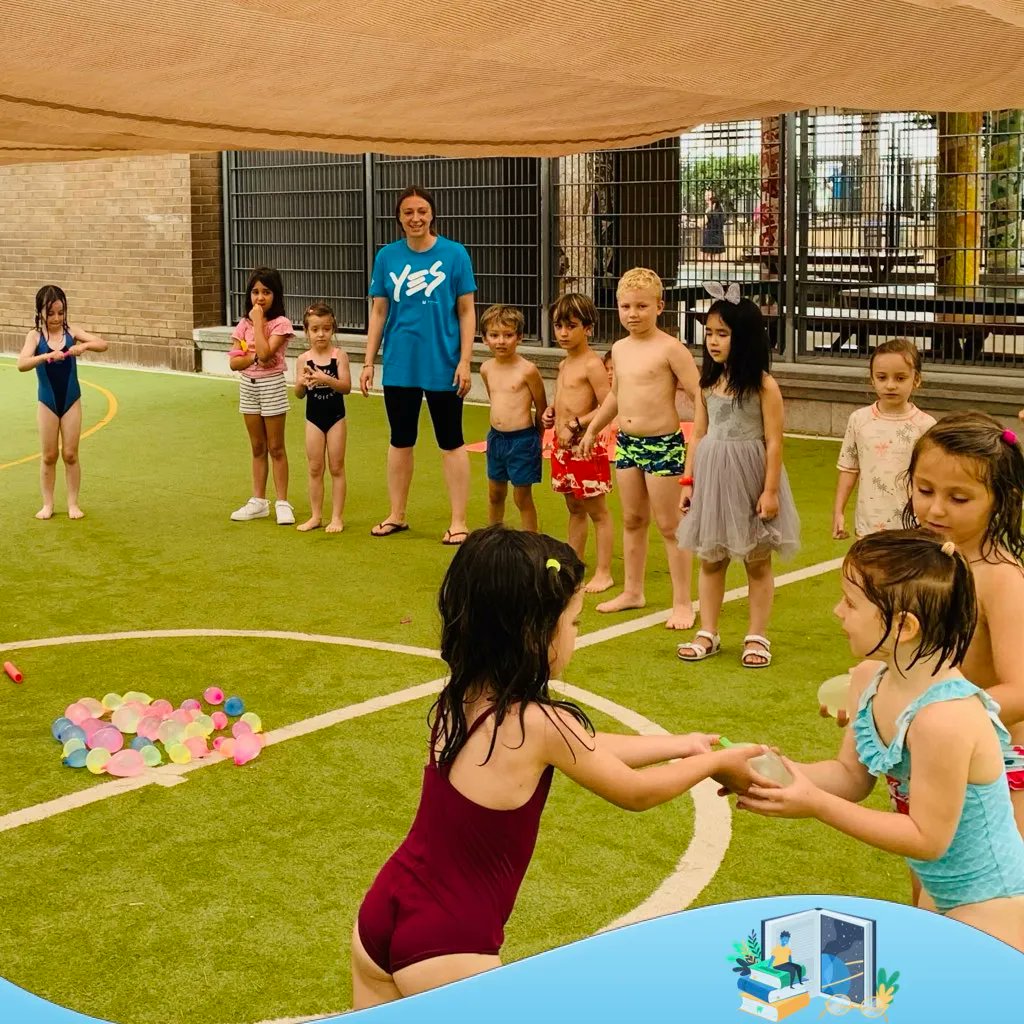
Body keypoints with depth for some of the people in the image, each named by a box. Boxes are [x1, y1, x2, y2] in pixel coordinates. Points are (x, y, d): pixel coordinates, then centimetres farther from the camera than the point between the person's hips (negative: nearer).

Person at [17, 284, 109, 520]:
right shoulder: (35, 335, -8)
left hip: (71, 401, 1)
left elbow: (103, 345, -9)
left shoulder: (71, 332, -3)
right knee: (48, 456, 7)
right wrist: (47, 356, -38)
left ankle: (73, 503, 15)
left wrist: (84, 346, -29)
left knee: (70, 454, 5)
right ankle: (47, 504, 18)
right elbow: (22, 364, -23)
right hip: (47, 403, -1)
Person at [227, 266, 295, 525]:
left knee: (276, 448, 0)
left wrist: (258, 321, -17)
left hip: (272, 386, -5)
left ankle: (282, 503, 5)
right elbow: (233, 362, 0)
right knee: (258, 448, 12)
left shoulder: (281, 323, -10)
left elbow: (265, 353, -25)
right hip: (248, 386, 5)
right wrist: (254, 358, -18)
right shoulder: (244, 324, 5)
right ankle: (258, 501, 18)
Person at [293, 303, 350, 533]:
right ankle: (316, 516, 17)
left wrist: (326, 379, -30)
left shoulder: (339, 356, -7)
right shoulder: (304, 359, -2)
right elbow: (299, 394, -1)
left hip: (336, 417, -2)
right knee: (315, 469, 9)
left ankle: (337, 517, 11)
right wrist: (302, 383, -22)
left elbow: (346, 387, -16)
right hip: (313, 418, 2)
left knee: (336, 468, 5)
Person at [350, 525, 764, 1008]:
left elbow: (585, 749, 15)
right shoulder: (537, 724, -21)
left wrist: (681, 744, 23)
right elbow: (635, 792, -3)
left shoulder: (461, 700, 0)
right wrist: (716, 763, 13)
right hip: (443, 946, -7)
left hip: (384, 912, 7)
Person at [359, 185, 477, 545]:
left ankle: (458, 522, 12)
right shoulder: (387, 257, 2)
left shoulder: (454, 254, -5)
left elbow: (466, 311, -3)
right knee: (400, 441, 14)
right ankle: (396, 515, 27)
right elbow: (378, 312, 6)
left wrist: (464, 361, -8)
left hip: (442, 366, -3)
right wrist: (368, 362, 2)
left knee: (451, 444, 5)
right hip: (399, 365, 3)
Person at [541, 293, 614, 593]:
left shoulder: (592, 364, -14)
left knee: (597, 512, 0)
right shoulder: (564, 365, 12)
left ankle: (603, 573, 6)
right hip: (563, 447, 9)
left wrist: (576, 425, -22)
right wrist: (551, 412, 8)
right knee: (574, 509, 18)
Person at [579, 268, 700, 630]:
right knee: (632, 520, 16)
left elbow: (700, 396, -15)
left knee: (669, 525, -1)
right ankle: (632, 591, 29)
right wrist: (592, 429, 30)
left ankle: (683, 602, 8)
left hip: (663, 444, -7)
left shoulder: (669, 349, -13)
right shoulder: (619, 349, 9)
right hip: (626, 443, 7)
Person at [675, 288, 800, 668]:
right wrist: (688, 481, 6)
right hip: (711, 478, 5)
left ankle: (757, 637, 18)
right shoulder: (708, 383, 5)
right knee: (710, 559, 12)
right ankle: (708, 634, 22)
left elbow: (774, 441, -12)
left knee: (757, 562, 7)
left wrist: (770, 490, -15)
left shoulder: (763, 385, -11)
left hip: (749, 478, -5)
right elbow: (698, 434, 9)